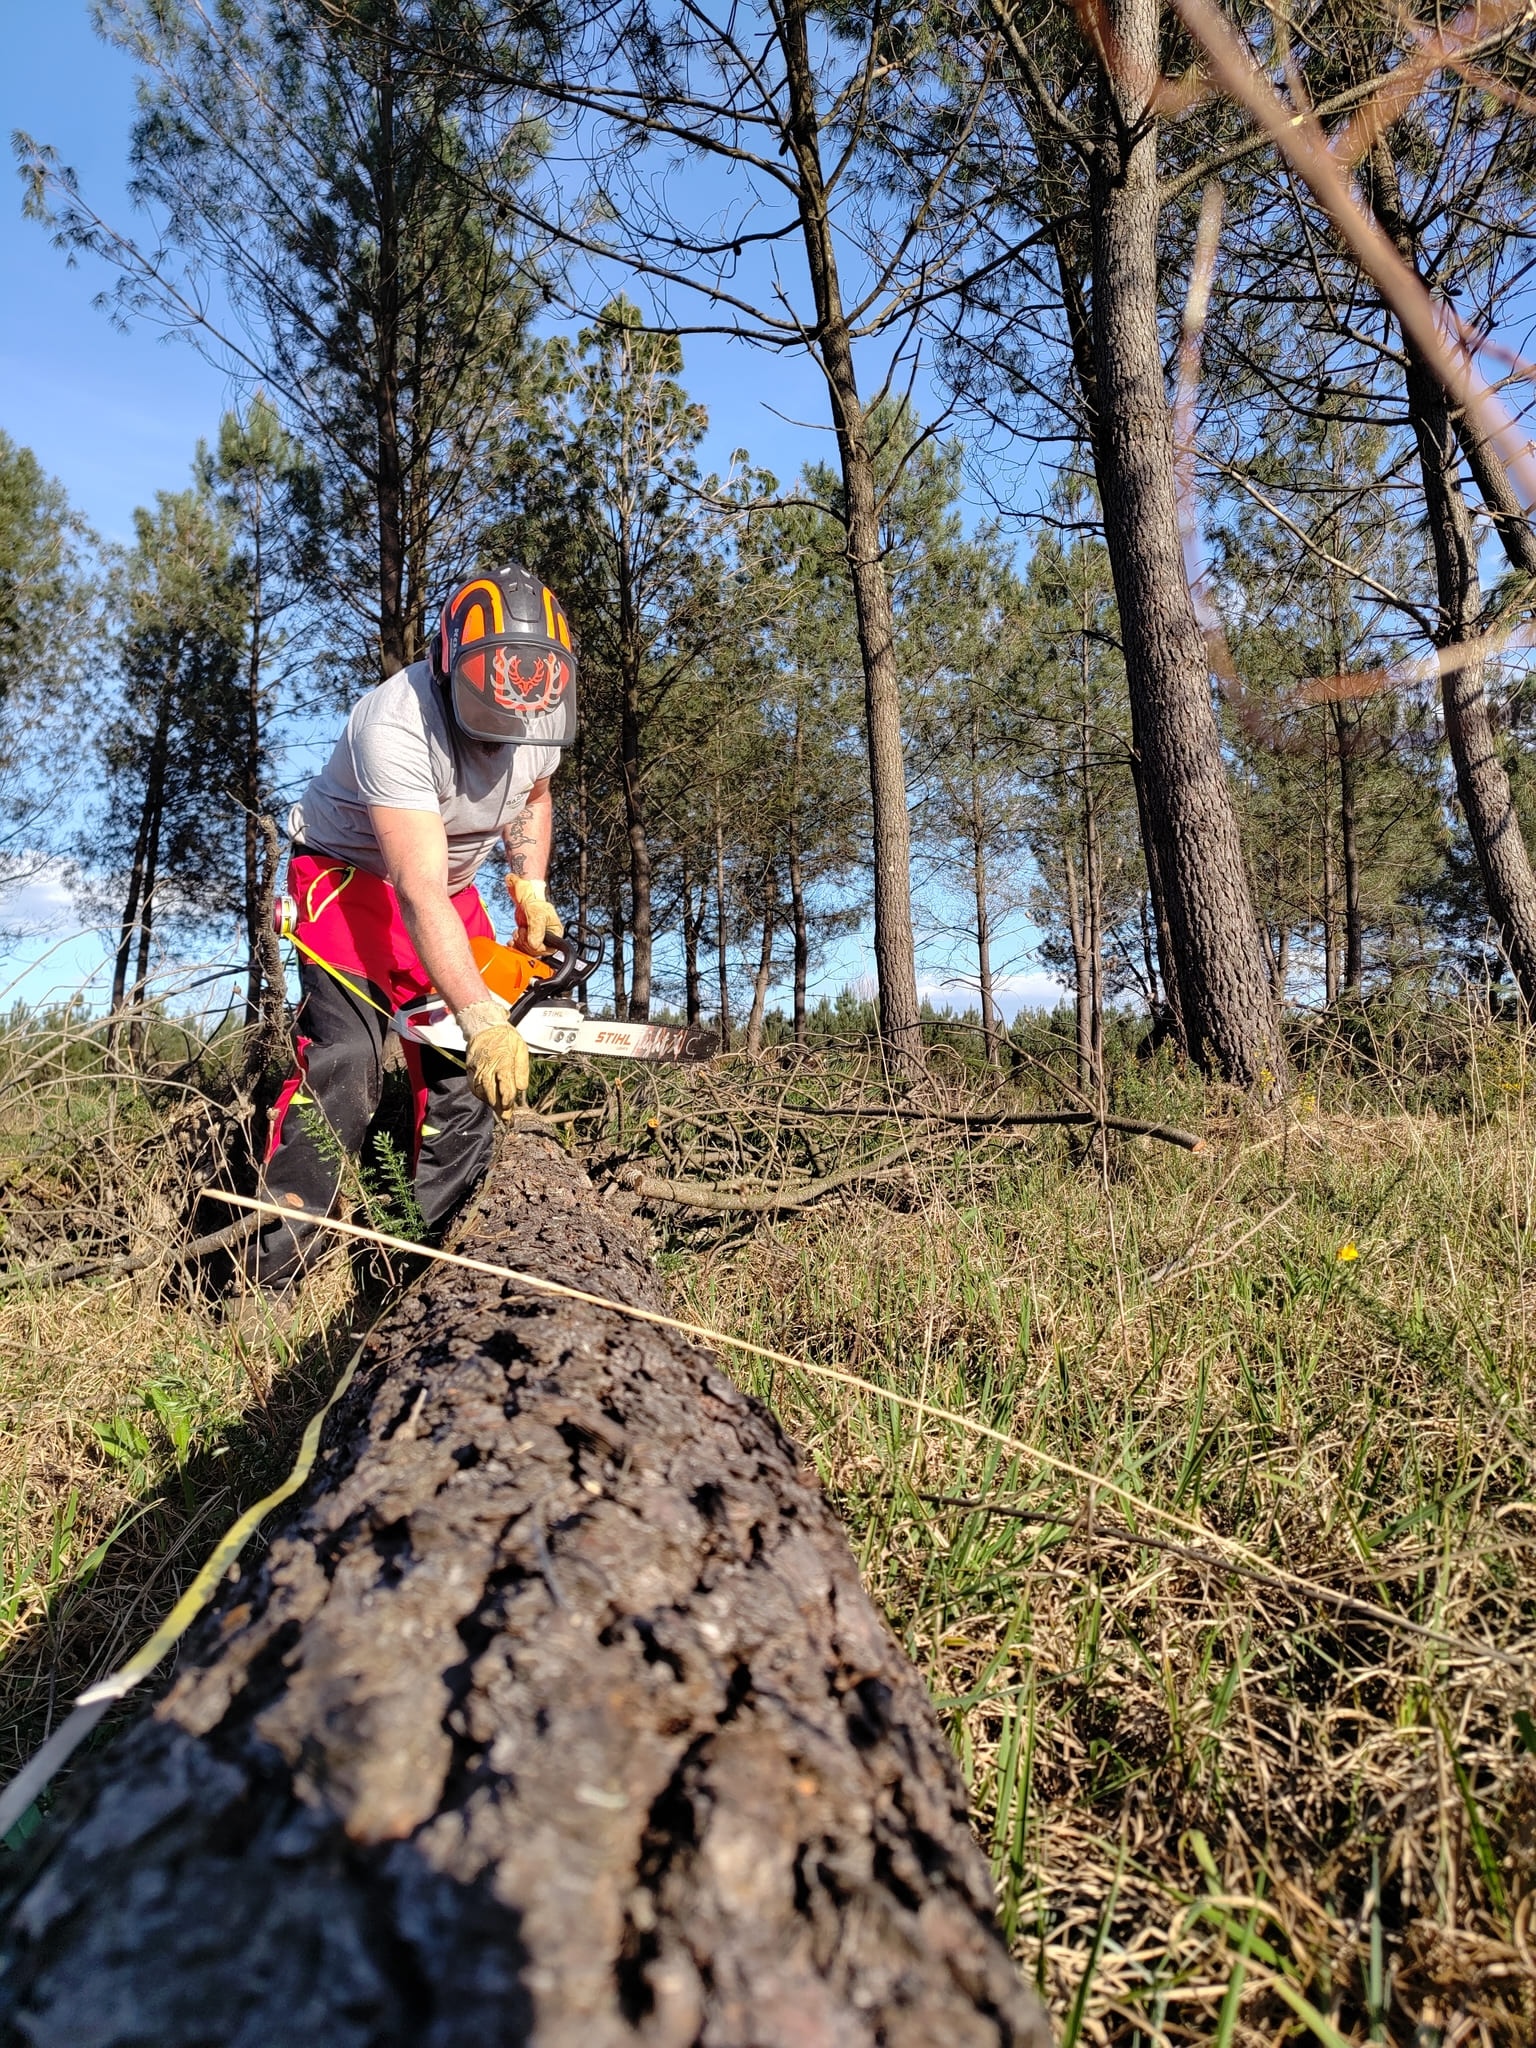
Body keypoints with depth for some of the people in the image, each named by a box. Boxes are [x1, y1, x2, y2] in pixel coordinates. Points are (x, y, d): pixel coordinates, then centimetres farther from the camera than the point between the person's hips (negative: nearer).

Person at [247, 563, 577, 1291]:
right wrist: (484, 1019, -47)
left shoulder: (540, 711, -11)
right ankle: (270, 1273, -18)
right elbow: (420, 896, -39)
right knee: (345, 1057, -23)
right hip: (352, 874, -6)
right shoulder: (396, 725, -33)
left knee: (465, 1073, -1)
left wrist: (530, 890, -1)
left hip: (448, 883, 6)